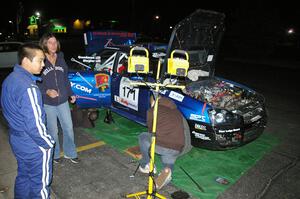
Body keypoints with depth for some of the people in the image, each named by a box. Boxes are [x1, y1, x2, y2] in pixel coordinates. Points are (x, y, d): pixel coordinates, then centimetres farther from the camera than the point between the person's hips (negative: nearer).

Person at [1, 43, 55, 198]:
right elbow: (34, 125, -28)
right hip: (34, 146, -9)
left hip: (17, 139, 9)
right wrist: (48, 143, -14)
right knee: (40, 183, 11)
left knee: (23, 176, 26)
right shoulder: (27, 87, -28)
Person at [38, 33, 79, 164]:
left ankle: (70, 153, 31)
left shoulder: (60, 58, 5)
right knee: (53, 130, 10)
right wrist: (47, 91, -25)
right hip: (48, 103, -4)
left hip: (63, 101, 4)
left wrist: (71, 94, 7)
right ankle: (54, 154, 33)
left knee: (68, 128, 11)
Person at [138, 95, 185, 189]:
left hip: (160, 145, -4)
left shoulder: (152, 110, 10)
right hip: (177, 149, 4)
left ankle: (146, 165, 23)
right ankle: (167, 171, -4)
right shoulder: (176, 111, 24)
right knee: (168, 163, 30)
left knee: (143, 137, 25)